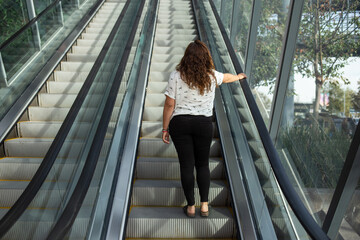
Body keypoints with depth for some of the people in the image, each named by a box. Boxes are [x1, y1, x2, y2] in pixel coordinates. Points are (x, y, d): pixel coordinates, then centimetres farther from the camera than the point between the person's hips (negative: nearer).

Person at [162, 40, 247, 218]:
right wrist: (238, 76, 47)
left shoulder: (176, 76, -7)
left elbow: (169, 105, -8)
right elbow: (226, 77, 24)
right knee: (203, 164, 15)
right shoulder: (212, 76, 2)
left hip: (180, 123, -1)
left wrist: (165, 128, 2)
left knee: (186, 165, 6)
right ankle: (204, 206, 21)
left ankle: (191, 207, 19)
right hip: (203, 124, 2)